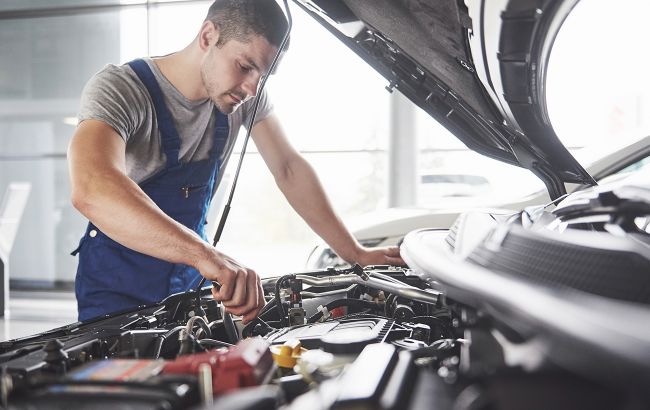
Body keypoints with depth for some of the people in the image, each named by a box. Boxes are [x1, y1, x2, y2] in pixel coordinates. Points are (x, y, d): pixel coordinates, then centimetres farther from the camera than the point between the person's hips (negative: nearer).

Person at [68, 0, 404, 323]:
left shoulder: (246, 94, -7)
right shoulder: (119, 88, -26)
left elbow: (289, 170, 0)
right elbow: (91, 191, -45)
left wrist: (356, 254, -5)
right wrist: (207, 256, -57)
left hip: (189, 277, 5)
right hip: (118, 289, -5)